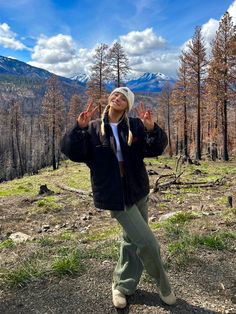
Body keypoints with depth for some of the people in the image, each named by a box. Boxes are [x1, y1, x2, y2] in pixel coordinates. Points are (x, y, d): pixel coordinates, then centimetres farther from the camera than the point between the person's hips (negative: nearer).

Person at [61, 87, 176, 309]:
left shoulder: (135, 126, 0)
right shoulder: (93, 129, -4)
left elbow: (156, 148, -10)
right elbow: (71, 151, -12)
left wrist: (152, 129, -30)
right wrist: (80, 128, -29)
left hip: (138, 192, 4)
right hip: (115, 196, -4)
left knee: (132, 241, 18)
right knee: (147, 243, -2)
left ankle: (121, 285, 40)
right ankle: (163, 285, 26)